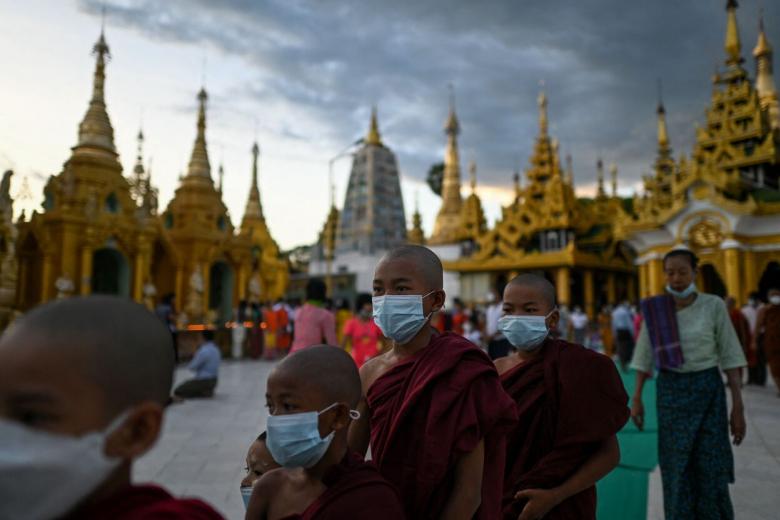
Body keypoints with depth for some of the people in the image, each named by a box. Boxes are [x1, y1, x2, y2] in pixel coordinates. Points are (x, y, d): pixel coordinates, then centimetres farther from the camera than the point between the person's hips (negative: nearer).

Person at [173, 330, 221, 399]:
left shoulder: (204, 351, -21)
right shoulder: (216, 349, 7)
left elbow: (192, 367, -13)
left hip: (203, 381, -9)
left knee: (178, 392, -3)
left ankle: (203, 392, -8)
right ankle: (207, 390, 10)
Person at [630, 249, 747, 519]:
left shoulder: (714, 306, -6)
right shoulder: (654, 309, -3)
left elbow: (729, 356, -4)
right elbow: (645, 356, 4)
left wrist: (738, 407, -6)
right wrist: (636, 399, 3)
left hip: (708, 391, -1)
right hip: (670, 393, 1)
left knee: (711, 471, 1)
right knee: (677, 470, 5)